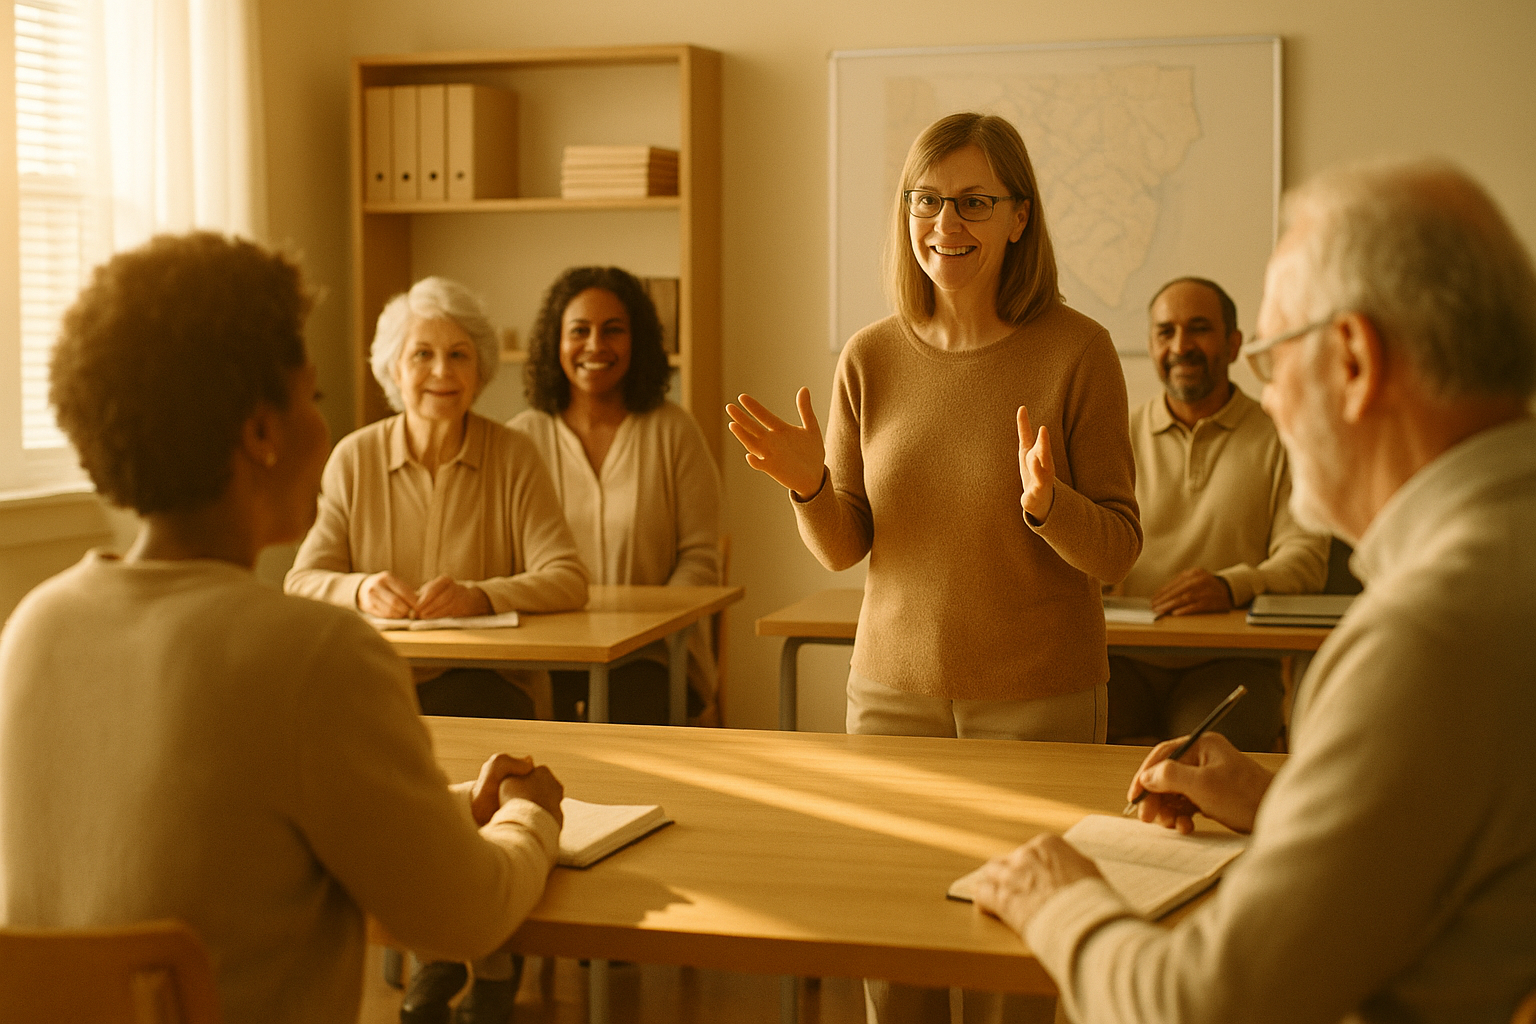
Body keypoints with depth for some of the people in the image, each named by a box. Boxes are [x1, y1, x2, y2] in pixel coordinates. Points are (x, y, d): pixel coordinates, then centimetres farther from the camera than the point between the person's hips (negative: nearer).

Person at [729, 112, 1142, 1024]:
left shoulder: (1076, 349, -8)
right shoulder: (872, 357, 1)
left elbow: (1117, 554, -7)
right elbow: (844, 548, 6)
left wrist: (1046, 502, -26)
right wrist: (809, 484, -14)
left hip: (1041, 700, -2)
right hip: (895, 689, 3)